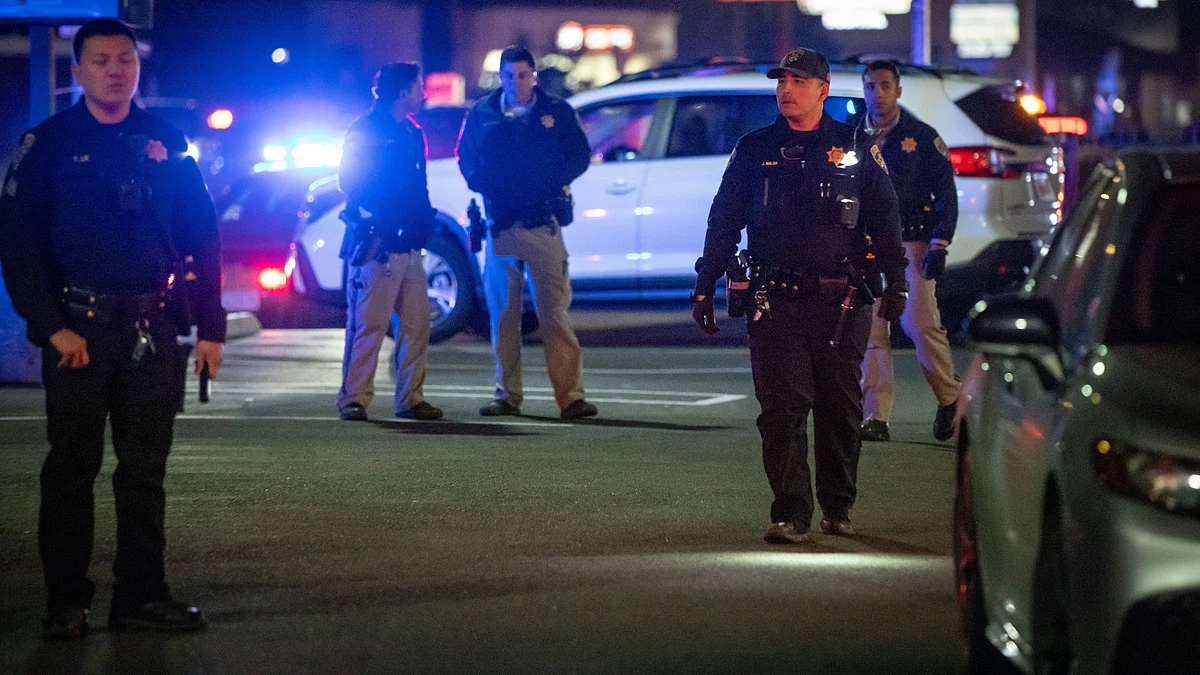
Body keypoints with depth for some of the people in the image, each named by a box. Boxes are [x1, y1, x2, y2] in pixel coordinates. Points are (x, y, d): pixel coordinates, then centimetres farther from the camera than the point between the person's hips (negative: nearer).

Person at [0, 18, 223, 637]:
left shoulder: (166, 145, 8)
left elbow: (203, 238, 10)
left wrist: (210, 328, 4)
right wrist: (51, 326, -11)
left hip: (154, 331, 2)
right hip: (78, 331, -2)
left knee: (145, 469, 7)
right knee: (72, 467, 2)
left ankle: (142, 595, 14)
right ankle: (66, 602, 8)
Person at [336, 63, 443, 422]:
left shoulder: (412, 133, 19)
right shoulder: (365, 130, -4)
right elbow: (351, 182, -8)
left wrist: (422, 223, 11)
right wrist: (375, 218, -14)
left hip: (408, 245, 8)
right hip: (376, 244, -8)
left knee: (416, 324, 6)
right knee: (368, 324, -8)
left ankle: (411, 399, 12)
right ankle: (353, 399, -4)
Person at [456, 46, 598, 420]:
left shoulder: (557, 112, 7)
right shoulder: (481, 115, 11)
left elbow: (580, 155, 6)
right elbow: (466, 157, 15)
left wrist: (551, 180, -10)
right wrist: (482, 183, -5)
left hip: (543, 223, -2)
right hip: (500, 224, 2)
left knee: (554, 311, -8)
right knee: (502, 314, 4)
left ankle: (570, 396, -9)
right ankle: (507, 396, 11)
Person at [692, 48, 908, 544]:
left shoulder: (856, 150, 8)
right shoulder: (755, 150, 9)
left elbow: (884, 218, 10)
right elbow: (723, 220, 12)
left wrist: (895, 280, 1)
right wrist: (704, 287, 8)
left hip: (841, 302, 0)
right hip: (777, 300, 0)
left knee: (840, 409, 7)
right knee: (782, 408, -8)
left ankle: (838, 507, 22)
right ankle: (790, 514, -9)